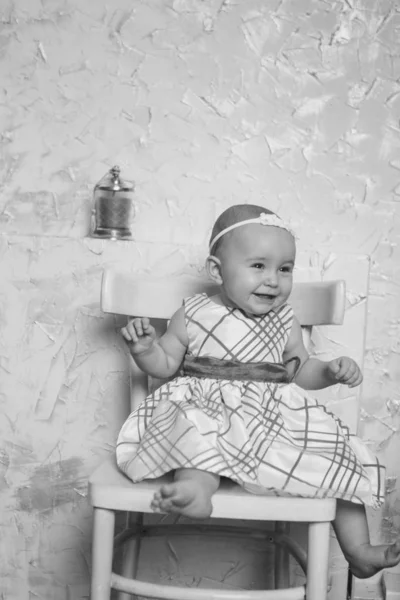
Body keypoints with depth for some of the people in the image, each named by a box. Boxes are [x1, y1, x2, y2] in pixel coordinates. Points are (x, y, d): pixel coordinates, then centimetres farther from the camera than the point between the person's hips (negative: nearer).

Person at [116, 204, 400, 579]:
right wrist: (144, 349, -13)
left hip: (275, 417, 3)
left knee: (339, 454, -6)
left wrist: (333, 371, 1)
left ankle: (358, 551, 3)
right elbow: (165, 365, 8)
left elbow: (301, 372, 21)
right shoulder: (194, 316, 2)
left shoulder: (284, 323, 11)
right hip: (207, 408, -3)